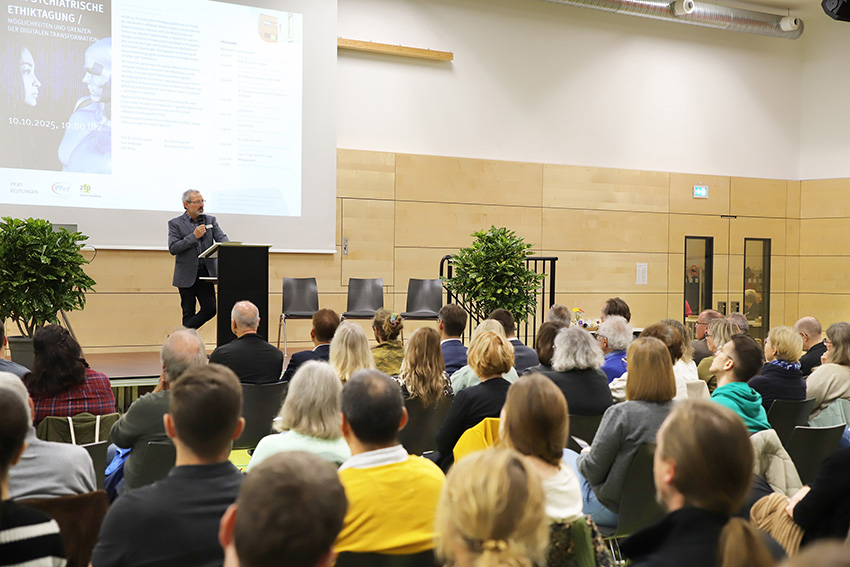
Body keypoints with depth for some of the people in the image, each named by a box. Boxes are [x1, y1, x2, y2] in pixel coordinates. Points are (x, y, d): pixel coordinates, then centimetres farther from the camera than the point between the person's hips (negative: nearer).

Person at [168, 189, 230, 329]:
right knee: (189, 313, 3)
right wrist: (194, 236, -15)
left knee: (210, 309, -5)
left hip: (206, 273, 3)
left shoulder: (210, 220, 11)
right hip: (187, 276, -3)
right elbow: (173, 248, -9)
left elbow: (222, 238, 0)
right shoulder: (175, 223, 1)